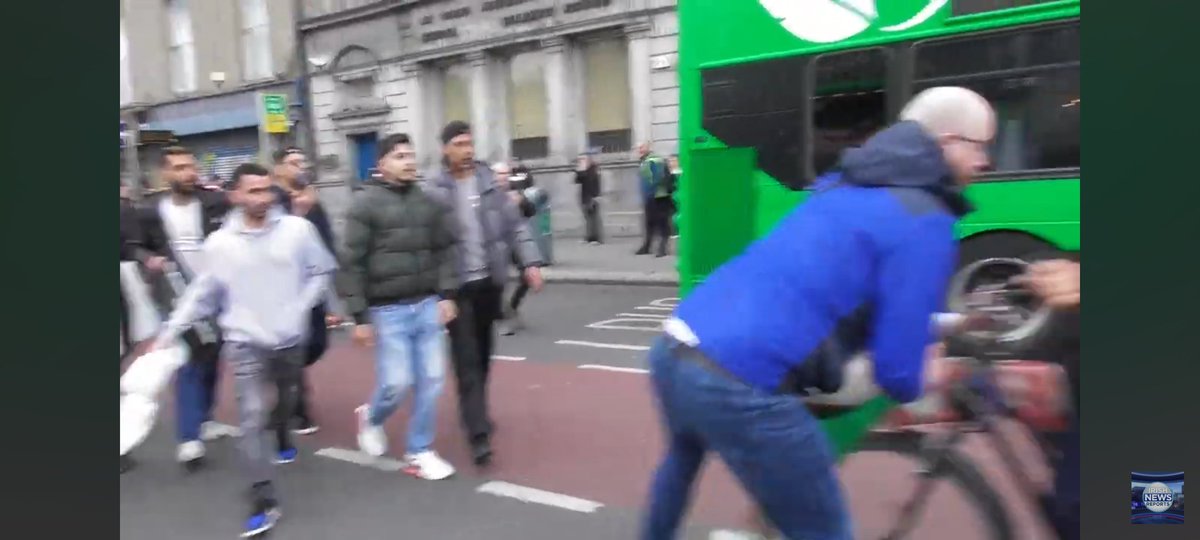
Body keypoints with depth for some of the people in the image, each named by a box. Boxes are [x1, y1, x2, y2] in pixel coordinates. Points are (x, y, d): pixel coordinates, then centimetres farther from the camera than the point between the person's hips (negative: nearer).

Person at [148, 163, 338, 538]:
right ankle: (264, 502, -6)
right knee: (252, 417, -11)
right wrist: (168, 333, -4)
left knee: (287, 399, 23)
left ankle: (281, 435, 58)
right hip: (246, 342, -2)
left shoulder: (297, 228, -9)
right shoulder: (219, 243, -8)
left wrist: (300, 308, -9)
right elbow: (201, 294, 0)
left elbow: (322, 271, 1)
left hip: (291, 338, 2)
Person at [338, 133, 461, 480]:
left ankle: (420, 453, 21)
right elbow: (352, 263, -8)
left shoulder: (427, 202, 7)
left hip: (427, 305, 5)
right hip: (388, 309, -4)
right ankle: (371, 418, 31)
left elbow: (445, 250, 11)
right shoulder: (366, 204, -6)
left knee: (431, 379, 5)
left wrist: (446, 295, 1)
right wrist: (359, 316, -10)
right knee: (396, 382, -4)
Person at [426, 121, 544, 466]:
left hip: (489, 282, 4)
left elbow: (514, 225, 6)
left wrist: (530, 262, -4)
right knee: (467, 361, -5)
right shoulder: (435, 190, -6)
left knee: (483, 356, 18)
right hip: (457, 286, -4)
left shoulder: (489, 182, 6)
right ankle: (479, 434, -5)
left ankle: (477, 413, 38)